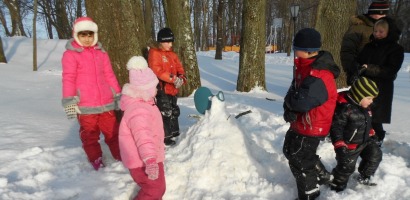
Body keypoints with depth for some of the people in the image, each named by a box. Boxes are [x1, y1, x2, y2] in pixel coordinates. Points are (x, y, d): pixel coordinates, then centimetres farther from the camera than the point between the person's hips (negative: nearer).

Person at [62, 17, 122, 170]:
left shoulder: (101, 53, 12)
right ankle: (96, 160, 23)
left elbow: (109, 76, 15)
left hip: (106, 102, 4)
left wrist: (118, 95, 15)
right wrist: (69, 101, -15)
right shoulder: (70, 54, -3)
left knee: (113, 131, 12)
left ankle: (121, 156, 24)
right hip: (85, 105, -4)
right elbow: (68, 79, -8)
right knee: (90, 135, 8)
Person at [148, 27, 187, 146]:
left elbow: (179, 68, 10)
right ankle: (165, 137, 3)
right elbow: (157, 70, -21)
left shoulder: (172, 54, 14)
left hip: (173, 88, 8)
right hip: (162, 89, -8)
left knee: (174, 111, 19)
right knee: (165, 112, -7)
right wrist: (173, 78, -26)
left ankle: (174, 132, 35)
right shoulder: (154, 53, -10)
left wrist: (181, 78, -12)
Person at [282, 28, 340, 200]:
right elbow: (293, 91, 3)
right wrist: (289, 110, -14)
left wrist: (289, 101, -13)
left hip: (311, 127, -10)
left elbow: (302, 102, -34)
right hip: (300, 122, 10)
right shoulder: (305, 67, 2)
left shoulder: (318, 77, -31)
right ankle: (322, 176, 44)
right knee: (290, 150, 25)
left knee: (299, 161, 4)